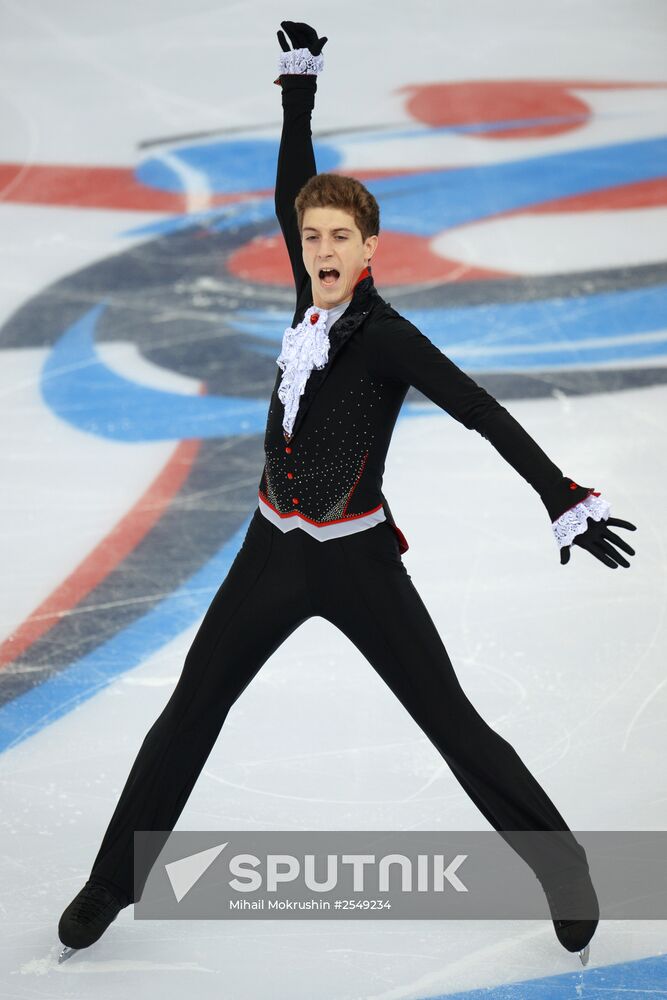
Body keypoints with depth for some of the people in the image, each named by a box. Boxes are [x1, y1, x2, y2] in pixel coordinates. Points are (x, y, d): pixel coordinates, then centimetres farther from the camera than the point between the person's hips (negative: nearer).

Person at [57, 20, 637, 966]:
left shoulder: (384, 334, -18)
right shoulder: (316, 304, -1)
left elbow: (484, 414, -23)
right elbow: (293, 193, 10)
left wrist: (565, 501, -30)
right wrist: (300, 86, 12)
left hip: (355, 561, -6)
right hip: (273, 552, 7)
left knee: (452, 723, -1)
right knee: (190, 711, 11)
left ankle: (561, 868, 15)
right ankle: (115, 880, 25)